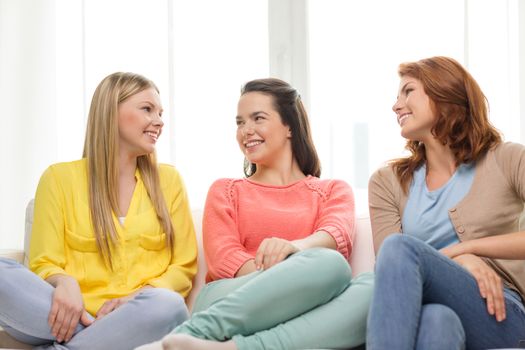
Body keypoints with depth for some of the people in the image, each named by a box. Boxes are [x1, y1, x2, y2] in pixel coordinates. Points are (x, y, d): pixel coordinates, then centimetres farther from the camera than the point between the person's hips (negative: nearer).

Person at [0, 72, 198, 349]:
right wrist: (64, 282, -18)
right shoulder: (59, 178, 10)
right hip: (74, 317, -1)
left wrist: (138, 298, -9)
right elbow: (46, 264, 6)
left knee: (168, 305, -36)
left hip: (139, 316, 1)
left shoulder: (168, 180, 15)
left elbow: (184, 267, 11)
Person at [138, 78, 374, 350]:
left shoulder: (334, 191, 23)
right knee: (329, 265, -32)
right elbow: (223, 256, 4)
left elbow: (338, 235, -1)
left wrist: (296, 247, -26)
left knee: (377, 287, -32)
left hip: (299, 320, 2)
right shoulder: (225, 190, 24)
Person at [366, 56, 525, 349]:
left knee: (400, 247, -30)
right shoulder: (387, 182, 18)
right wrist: (460, 262, -12)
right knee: (437, 319, -38)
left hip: (495, 312, -2)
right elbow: (392, 270, 3)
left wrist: (463, 247, -11)